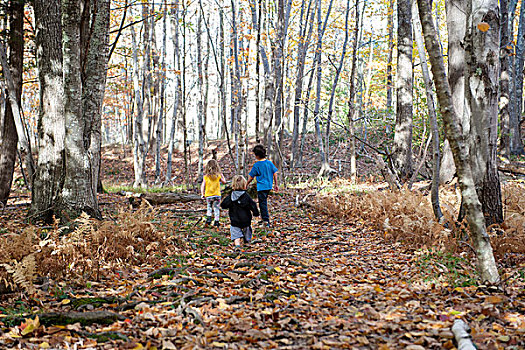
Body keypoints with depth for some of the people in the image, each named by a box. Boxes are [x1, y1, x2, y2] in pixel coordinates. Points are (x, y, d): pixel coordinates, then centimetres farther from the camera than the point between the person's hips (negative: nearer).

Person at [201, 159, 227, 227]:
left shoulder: (206, 177, -6)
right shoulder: (218, 176, -6)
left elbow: (203, 186, -5)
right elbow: (224, 182, 11)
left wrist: (202, 194, 5)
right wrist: (222, 176, 25)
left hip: (208, 196, 0)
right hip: (217, 195, 0)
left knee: (209, 206, 19)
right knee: (216, 208, 10)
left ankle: (209, 217, 0)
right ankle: (216, 221, 9)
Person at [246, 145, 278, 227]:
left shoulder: (256, 165, -12)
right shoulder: (270, 163, 2)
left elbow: (251, 177, -4)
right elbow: (275, 174, 6)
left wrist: (247, 185, 11)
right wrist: (276, 184, 15)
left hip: (261, 187, -6)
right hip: (269, 186, 6)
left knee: (263, 203, -1)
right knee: (264, 201, 23)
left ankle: (266, 221, -4)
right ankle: (264, 216, 33)